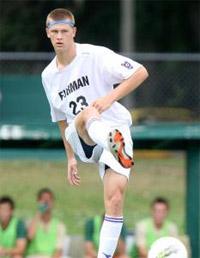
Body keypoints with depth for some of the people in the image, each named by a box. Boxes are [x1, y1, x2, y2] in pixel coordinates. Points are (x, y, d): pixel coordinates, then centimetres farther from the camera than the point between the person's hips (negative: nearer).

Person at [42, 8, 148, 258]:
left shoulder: (95, 55, -4)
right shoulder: (48, 76, 13)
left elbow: (141, 72, -9)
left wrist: (111, 97, -20)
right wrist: (71, 158, 25)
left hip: (116, 128, -2)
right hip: (83, 142, 2)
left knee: (115, 197, -18)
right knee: (85, 115, -35)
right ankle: (114, 145, -69)